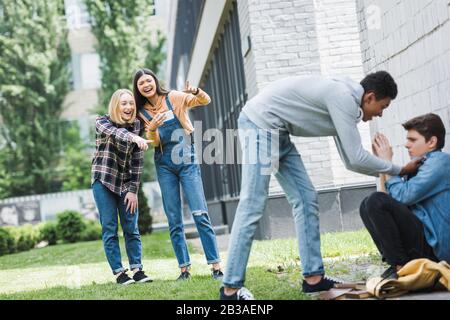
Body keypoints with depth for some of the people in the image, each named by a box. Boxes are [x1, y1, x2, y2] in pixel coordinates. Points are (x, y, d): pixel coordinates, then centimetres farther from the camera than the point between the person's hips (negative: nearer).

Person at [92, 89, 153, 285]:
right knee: (110, 229, -4)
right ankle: (118, 272, 0)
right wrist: (134, 138, -53)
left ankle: (137, 270, 6)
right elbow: (115, 132, -33)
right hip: (103, 181, -3)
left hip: (126, 183, 3)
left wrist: (133, 190, -7)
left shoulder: (137, 125, 1)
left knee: (131, 228, 1)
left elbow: (137, 161, -1)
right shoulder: (102, 122, -8)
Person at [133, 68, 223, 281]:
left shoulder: (174, 98, -1)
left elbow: (206, 101, -10)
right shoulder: (143, 111, 7)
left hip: (187, 162, -3)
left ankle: (216, 266, -9)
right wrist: (152, 128, -23)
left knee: (200, 215, -10)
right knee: (174, 221, 3)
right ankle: (184, 268, 8)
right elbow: (154, 142, -2)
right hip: (164, 166, 3)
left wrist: (195, 92, -31)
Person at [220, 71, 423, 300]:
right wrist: (398, 170, -7)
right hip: (259, 123, -10)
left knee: (305, 199, 7)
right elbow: (356, 159, -19)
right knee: (252, 207, -12)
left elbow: (350, 160, 18)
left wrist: (386, 173, 12)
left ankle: (313, 277, 8)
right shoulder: (343, 98, -18)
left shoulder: (343, 100, 13)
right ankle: (231, 288, -9)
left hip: (276, 132, 10)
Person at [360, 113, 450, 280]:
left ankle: (401, 266, -12)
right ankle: (397, 261, 3)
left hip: (435, 246, -10)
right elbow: (389, 197, 14)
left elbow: (403, 196, -21)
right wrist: (382, 164, 8)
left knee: (376, 202, -21)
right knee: (367, 205, 15)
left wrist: (387, 162, -9)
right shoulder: (419, 165, 16)